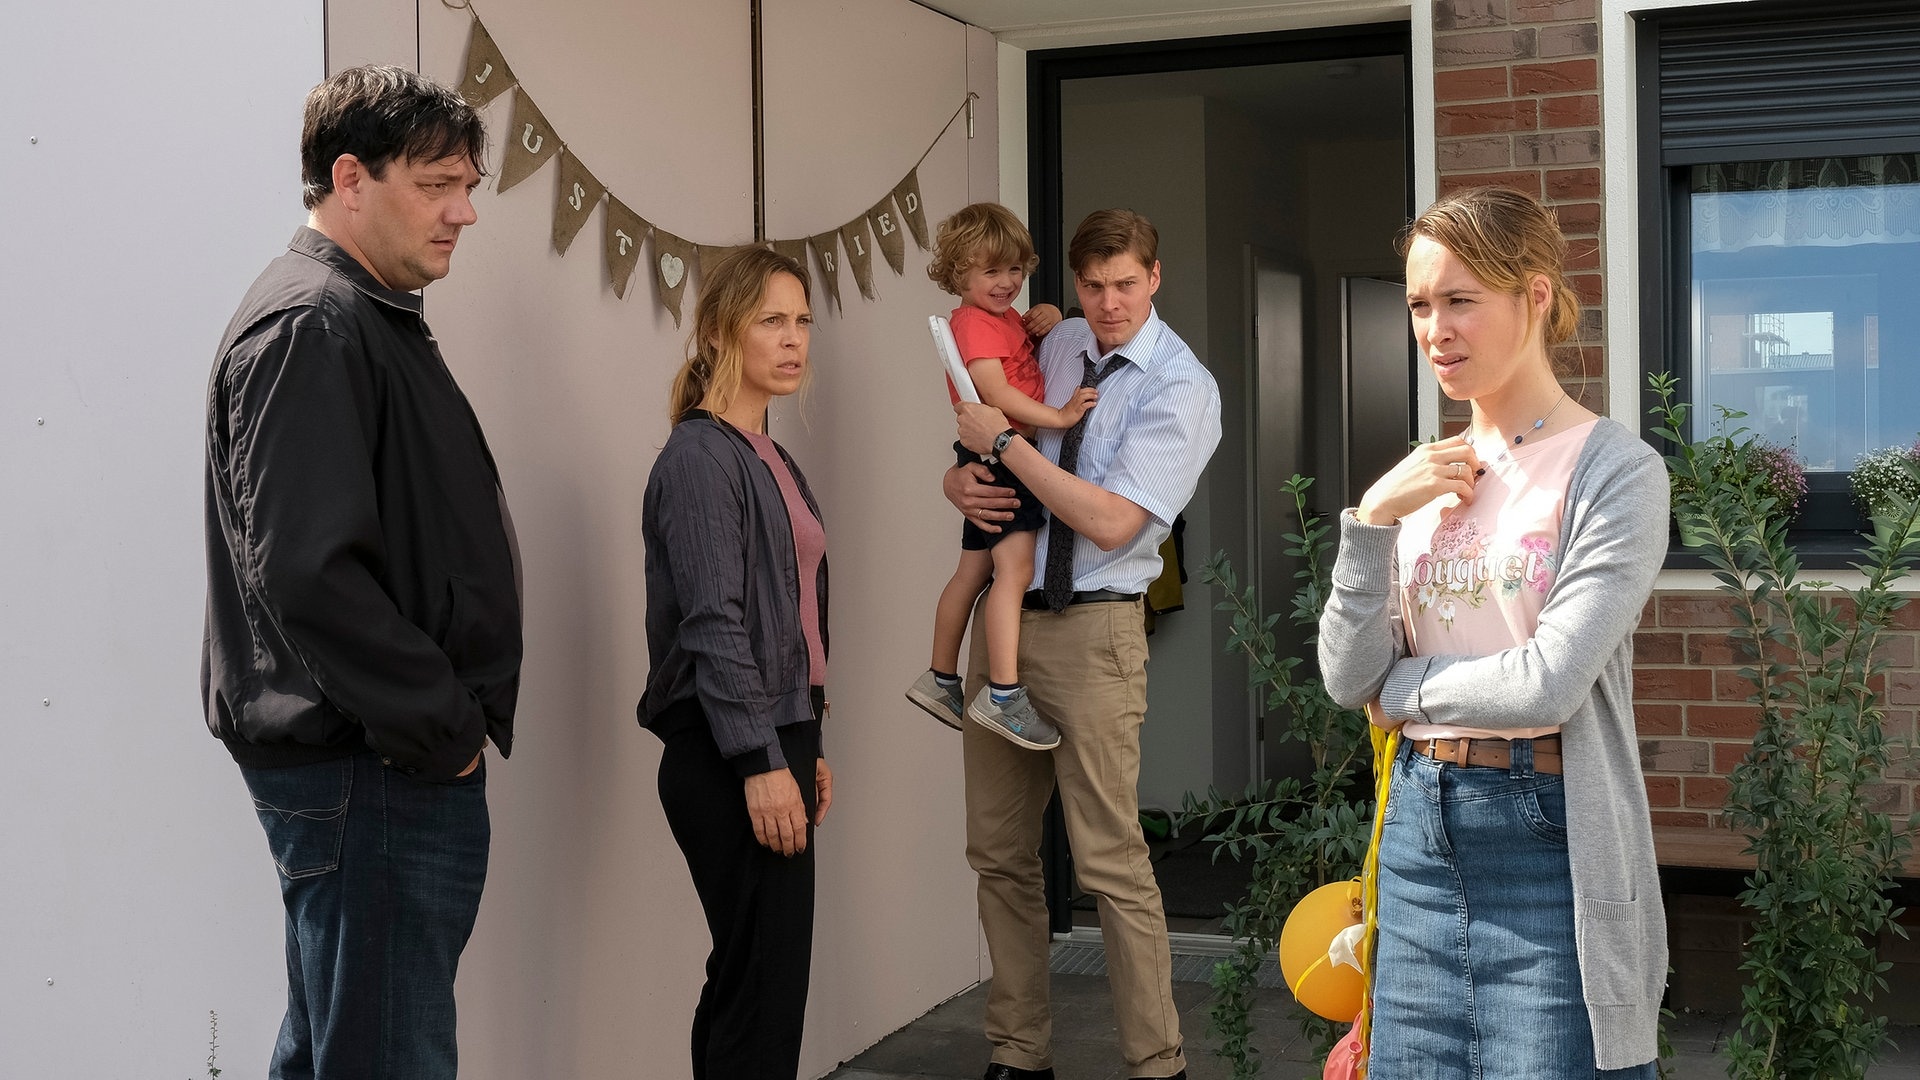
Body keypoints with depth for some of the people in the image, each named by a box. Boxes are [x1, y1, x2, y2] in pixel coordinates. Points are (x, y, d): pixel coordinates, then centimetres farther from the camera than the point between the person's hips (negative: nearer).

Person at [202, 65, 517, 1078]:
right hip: (369, 768, -10)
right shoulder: (307, 327, -14)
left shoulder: (372, 320, 18)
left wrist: (456, 717, 15)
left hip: (403, 758, 10)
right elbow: (305, 569, -25)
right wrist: (443, 725, -17)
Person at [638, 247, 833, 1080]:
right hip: (730, 760, -9)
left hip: (777, 739, 9)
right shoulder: (699, 456, -11)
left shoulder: (769, 458, 16)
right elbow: (713, 626, -17)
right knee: (766, 986, -7)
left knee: (744, 979, 12)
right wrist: (761, 763, -19)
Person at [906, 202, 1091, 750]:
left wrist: (1047, 316, 13)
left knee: (974, 572, 17)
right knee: (1015, 569, -18)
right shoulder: (976, 322, -12)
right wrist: (1058, 415, -23)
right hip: (999, 454, -11)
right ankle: (1003, 695, -23)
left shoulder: (1006, 319, 18)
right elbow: (997, 393, -22)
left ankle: (941, 680, 27)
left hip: (995, 462, 11)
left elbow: (1040, 331, 36)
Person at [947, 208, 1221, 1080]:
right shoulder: (1057, 345, 10)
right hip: (1005, 613, 7)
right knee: (999, 852, 11)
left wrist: (1005, 439, -15)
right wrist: (959, 480, -3)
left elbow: (1112, 521, -19)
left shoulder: (1181, 387, -9)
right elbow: (979, 443, 21)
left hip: (1091, 630, -6)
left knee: (1111, 862, -6)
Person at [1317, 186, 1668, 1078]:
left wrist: (1399, 686, -3)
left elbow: (1548, 683, -18)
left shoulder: (1613, 470, -9)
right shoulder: (1421, 477, 9)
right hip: (1420, 830, 6)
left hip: (1548, 842, -5)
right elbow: (1348, 679, 3)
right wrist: (1371, 523, -9)